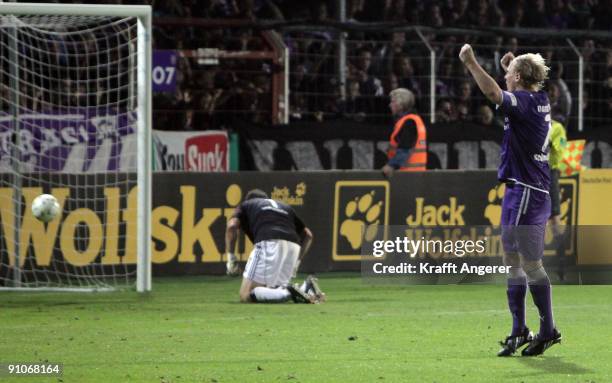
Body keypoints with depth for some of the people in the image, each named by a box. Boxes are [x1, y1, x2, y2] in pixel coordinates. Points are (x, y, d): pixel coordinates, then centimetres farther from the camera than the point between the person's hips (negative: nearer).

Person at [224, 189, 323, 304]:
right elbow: (308, 235, 30)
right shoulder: (285, 207, 36)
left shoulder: (246, 205, 26)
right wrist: (297, 261, 34)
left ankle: (288, 293, -25)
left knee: (246, 296, -5)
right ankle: (306, 287, -4)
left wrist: (231, 258, 8)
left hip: (268, 244, -5)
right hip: (293, 247, 5)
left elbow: (232, 226, 6)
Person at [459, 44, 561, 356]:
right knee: (512, 261, 13)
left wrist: (470, 63, -27)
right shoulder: (540, 100, 11)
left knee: (530, 263, -6)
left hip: (525, 191, -10)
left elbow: (492, 92, -34)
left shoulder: (525, 103, -16)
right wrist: (511, 65, 26)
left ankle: (548, 330, -1)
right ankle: (519, 331, 16)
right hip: (535, 190, 10)